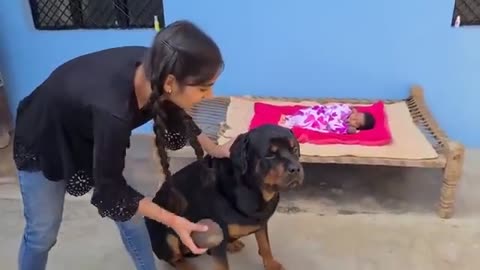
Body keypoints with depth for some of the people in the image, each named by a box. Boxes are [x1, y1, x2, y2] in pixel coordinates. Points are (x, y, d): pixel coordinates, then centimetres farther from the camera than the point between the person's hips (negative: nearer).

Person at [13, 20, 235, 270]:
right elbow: (109, 188, -28)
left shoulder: (151, 68, -25)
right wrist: (173, 221, -23)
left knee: (129, 216, 9)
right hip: (43, 144, -5)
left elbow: (175, 115, -1)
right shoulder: (112, 111, -44)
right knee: (42, 233, 10)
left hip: (87, 137, 6)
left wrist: (215, 149, 1)